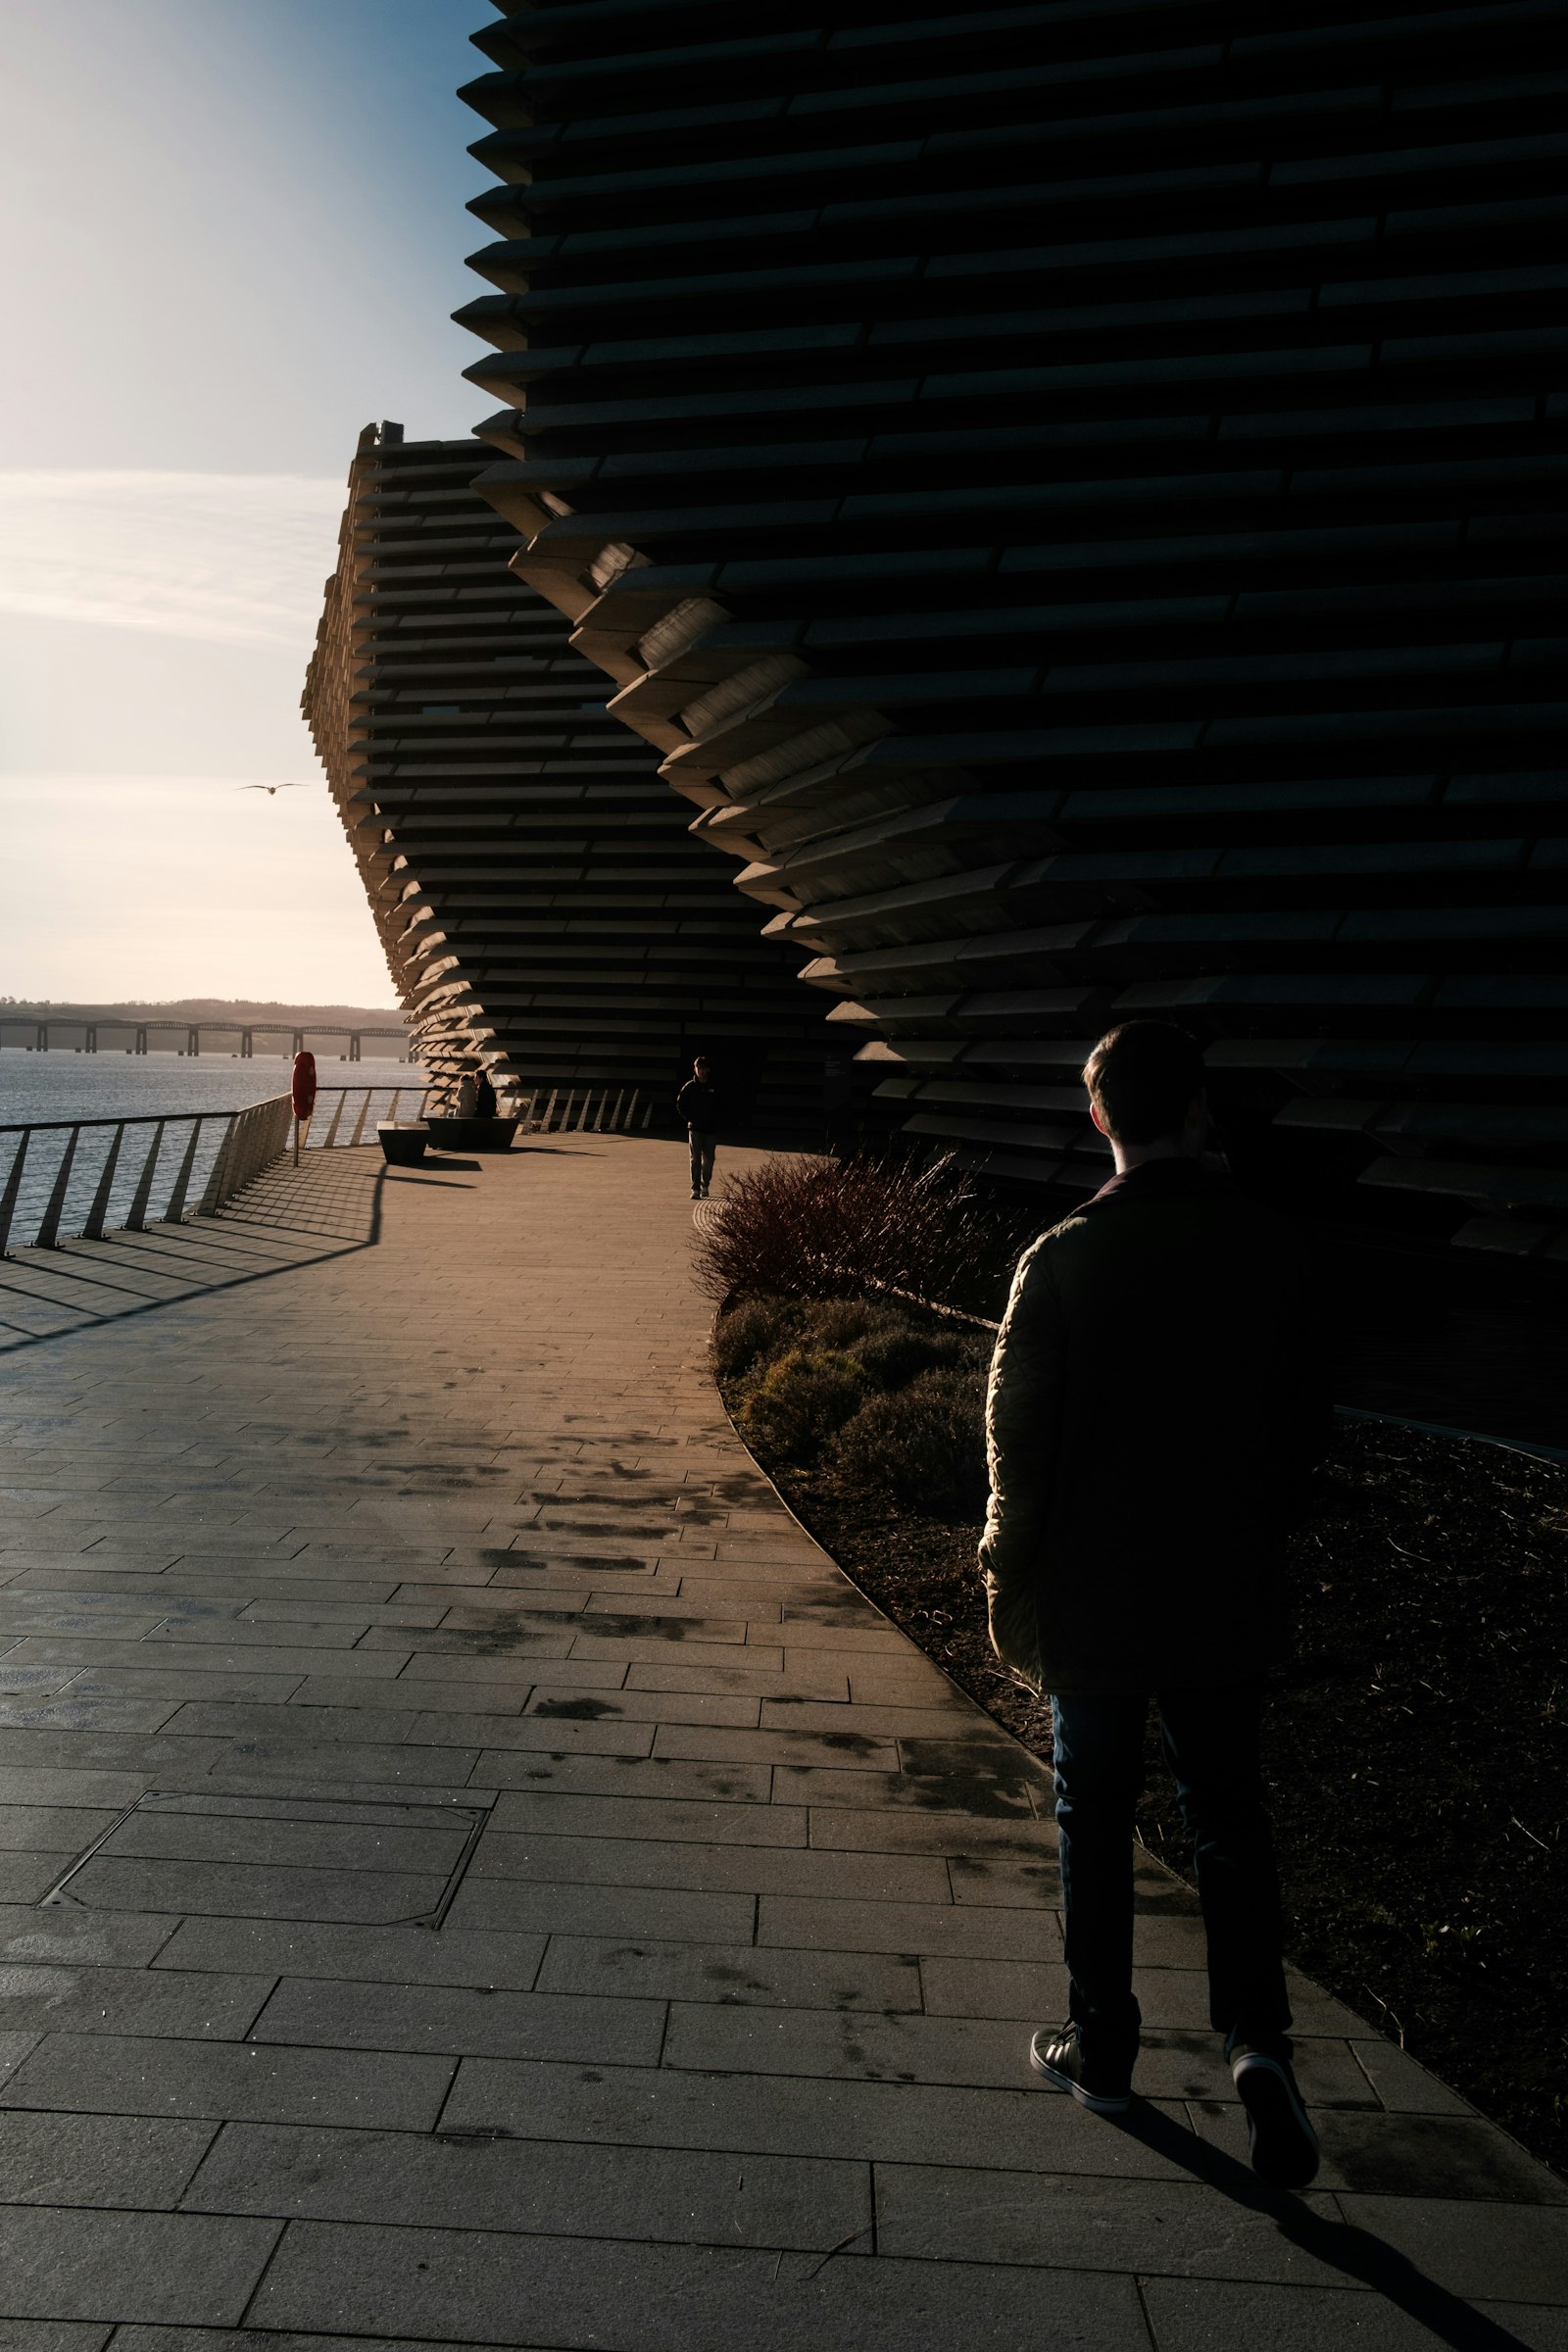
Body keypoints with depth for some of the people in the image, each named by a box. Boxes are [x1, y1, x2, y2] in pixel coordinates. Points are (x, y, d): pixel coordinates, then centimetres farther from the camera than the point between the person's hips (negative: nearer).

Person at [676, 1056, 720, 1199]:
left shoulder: (713, 1087, 3)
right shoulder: (690, 1086, 0)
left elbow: (720, 1106, 11)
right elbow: (680, 1104, 6)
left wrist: (716, 1121, 0)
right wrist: (690, 1118, -1)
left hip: (711, 1129, 2)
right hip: (695, 1128, -2)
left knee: (709, 1159, 9)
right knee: (695, 1159, -7)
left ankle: (705, 1186, 25)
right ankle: (695, 1189, -8)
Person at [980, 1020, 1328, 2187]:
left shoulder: (1063, 1260, -16)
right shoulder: (1274, 1249, -7)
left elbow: (1018, 1435, -11)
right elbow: (1303, 1425, 0)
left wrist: (1011, 1580, 2)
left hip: (1092, 1599, -2)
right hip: (1228, 1597, 2)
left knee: (1096, 1824, 14)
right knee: (1229, 1814, 19)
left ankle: (1102, 2049, 27)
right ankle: (1258, 2035, 7)